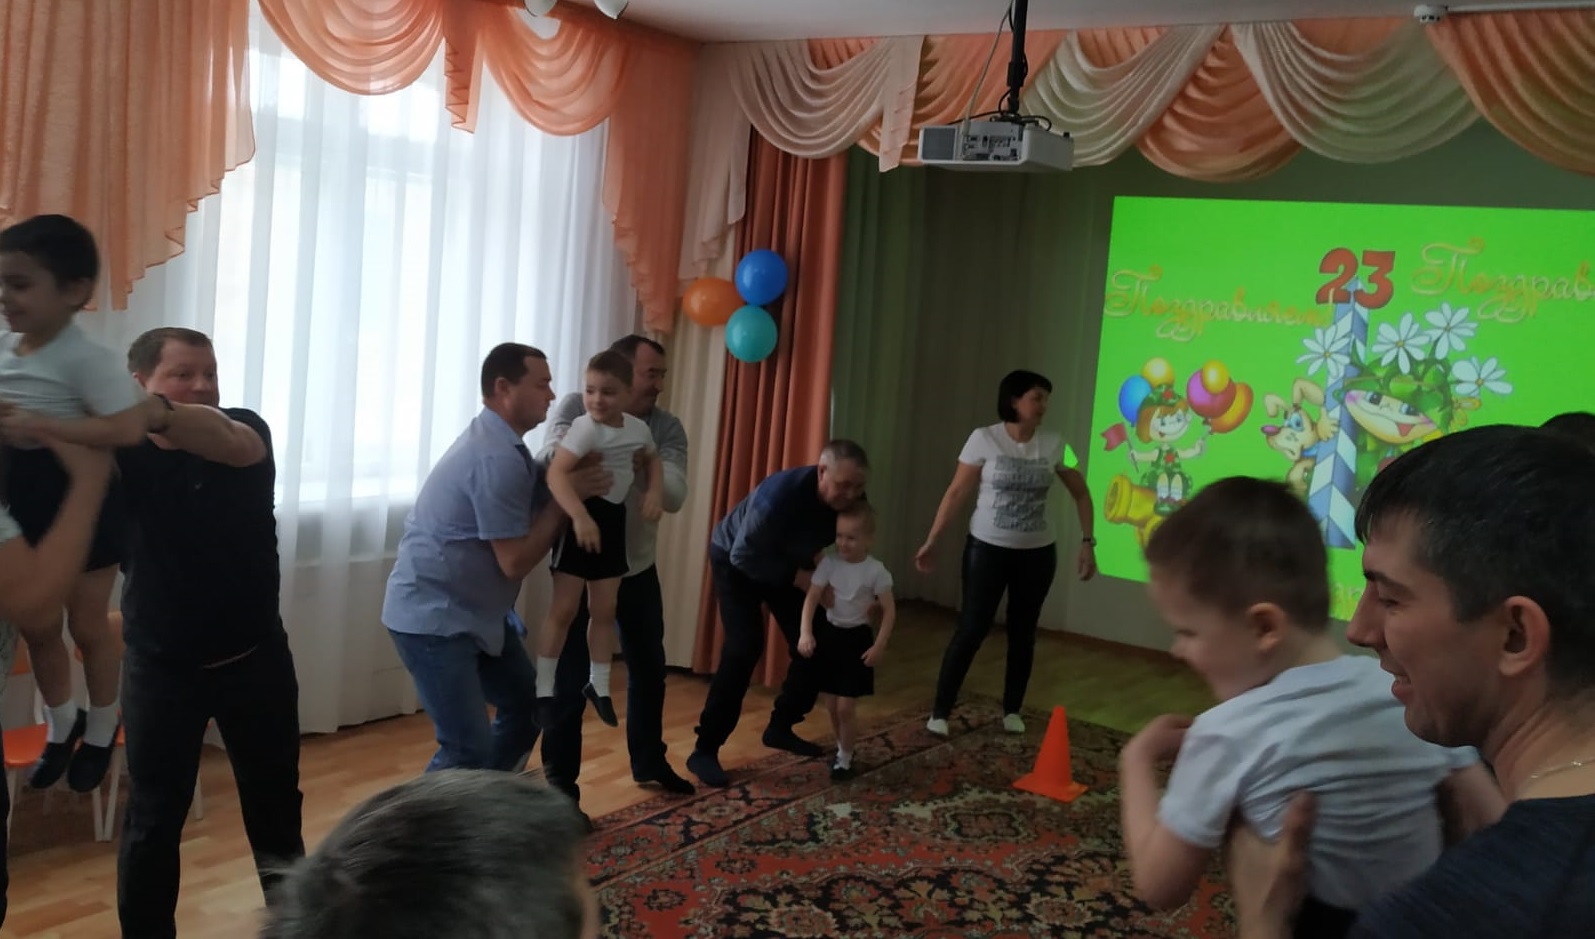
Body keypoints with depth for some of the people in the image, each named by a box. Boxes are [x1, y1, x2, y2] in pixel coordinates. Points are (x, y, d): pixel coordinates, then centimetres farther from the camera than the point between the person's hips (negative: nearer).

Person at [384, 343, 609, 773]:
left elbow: (536, 508, 10)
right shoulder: (497, 458, -24)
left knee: (526, 707, 17)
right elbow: (516, 561, -22)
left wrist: (573, 478, -7)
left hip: (473, 610, 11)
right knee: (469, 749, -12)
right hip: (432, 616, -11)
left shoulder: (498, 441, 10)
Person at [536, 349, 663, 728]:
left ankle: (598, 685, 27)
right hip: (581, 517, -6)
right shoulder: (585, 428, -21)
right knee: (564, 608, -4)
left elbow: (653, 460, 21)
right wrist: (580, 516, -43)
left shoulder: (639, 428, 1)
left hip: (613, 518, 6)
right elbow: (556, 473, -32)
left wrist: (654, 492, 2)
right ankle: (543, 689, 7)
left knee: (605, 609, 13)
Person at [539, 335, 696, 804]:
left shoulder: (667, 427, -7)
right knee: (572, 676, -5)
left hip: (638, 567, 4)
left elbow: (675, 497, -21)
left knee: (648, 668, 15)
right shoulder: (576, 407, -13)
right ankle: (559, 780, 10)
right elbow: (549, 463, -28)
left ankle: (649, 761, 34)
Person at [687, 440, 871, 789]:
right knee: (744, 647, -20)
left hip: (786, 563, 6)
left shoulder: (852, 502, -21)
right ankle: (705, 750, -13)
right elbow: (744, 555, -32)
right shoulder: (782, 493, -40)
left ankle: (780, 727, 23)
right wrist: (800, 578, -31)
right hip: (735, 560, -6)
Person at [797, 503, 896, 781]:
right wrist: (806, 633, -25)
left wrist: (879, 646, -14)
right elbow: (812, 598, -13)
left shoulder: (875, 571, -15)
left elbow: (889, 610, -10)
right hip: (829, 634, 3)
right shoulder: (829, 563, -9)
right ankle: (842, 747, 34)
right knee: (831, 705, 11)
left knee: (846, 707, -4)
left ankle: (845, 759, 14)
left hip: (856, 638, -3)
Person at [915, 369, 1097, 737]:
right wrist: (932, 542, -7)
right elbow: (956, 493, -6)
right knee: (971, 629, -4)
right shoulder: (984, 439, -10)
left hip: (1037, 553, 3)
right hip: (987, 548, -3)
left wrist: (1087, 542, -1)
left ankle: (1012, 711, 26)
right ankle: (940, 712, 7)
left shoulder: (1053, 444, -1)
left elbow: (1081, 494, 8)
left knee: (1022, 633, 11)